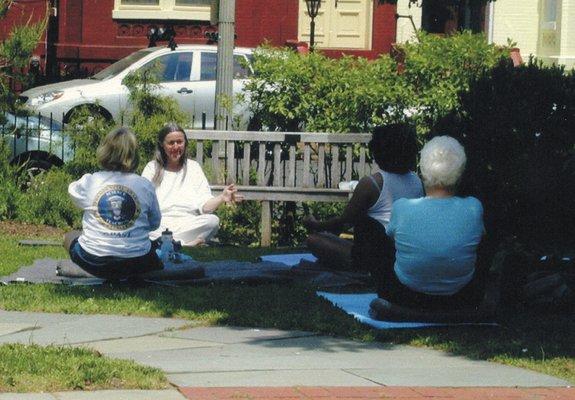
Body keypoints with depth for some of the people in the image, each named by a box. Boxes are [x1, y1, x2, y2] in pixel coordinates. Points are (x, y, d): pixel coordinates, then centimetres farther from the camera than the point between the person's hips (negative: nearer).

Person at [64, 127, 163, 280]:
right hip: (136, 263, 2)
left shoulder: (89, 182, -7)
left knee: (69, 237, 30)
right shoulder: (145, 186, -6)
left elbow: (73, 190, 18)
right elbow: (155, 223, 7)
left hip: (94, 262, -1)